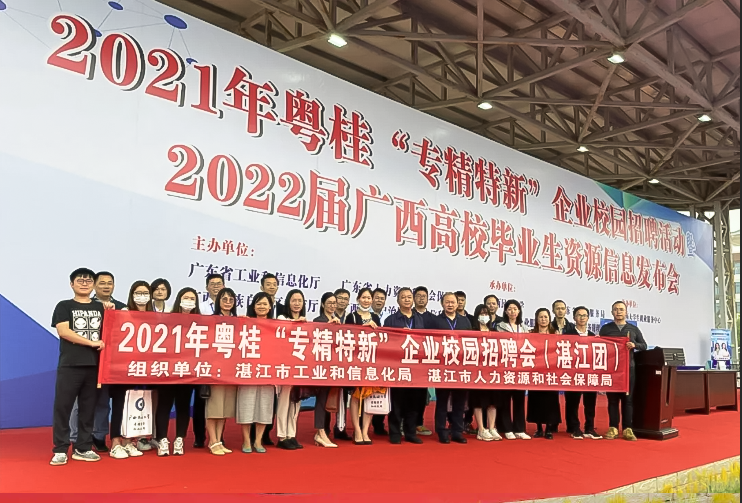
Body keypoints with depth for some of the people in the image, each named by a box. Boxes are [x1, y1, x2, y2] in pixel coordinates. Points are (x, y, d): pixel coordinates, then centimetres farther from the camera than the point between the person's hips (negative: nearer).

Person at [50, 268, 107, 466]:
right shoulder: (64, 306, 3)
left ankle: (83, 448, 14)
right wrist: (92, 342, -12)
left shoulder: (101, 307, 13)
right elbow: (63, 331, -10)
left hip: (94, 365, 3)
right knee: (63, 407, -2)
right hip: (69, 365, -3)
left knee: (88, 408, 7)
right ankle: (60, 450, 6)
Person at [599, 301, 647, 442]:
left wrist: (634, 345, -9)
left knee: (628, 399, 2)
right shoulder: (605, 328, 7)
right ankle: (613, 428, 7)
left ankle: (628, 429, 6)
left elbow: (644, 346, 11)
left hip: (628, 368, 1)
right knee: (612, 398, 3)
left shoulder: (634, 329, 11)